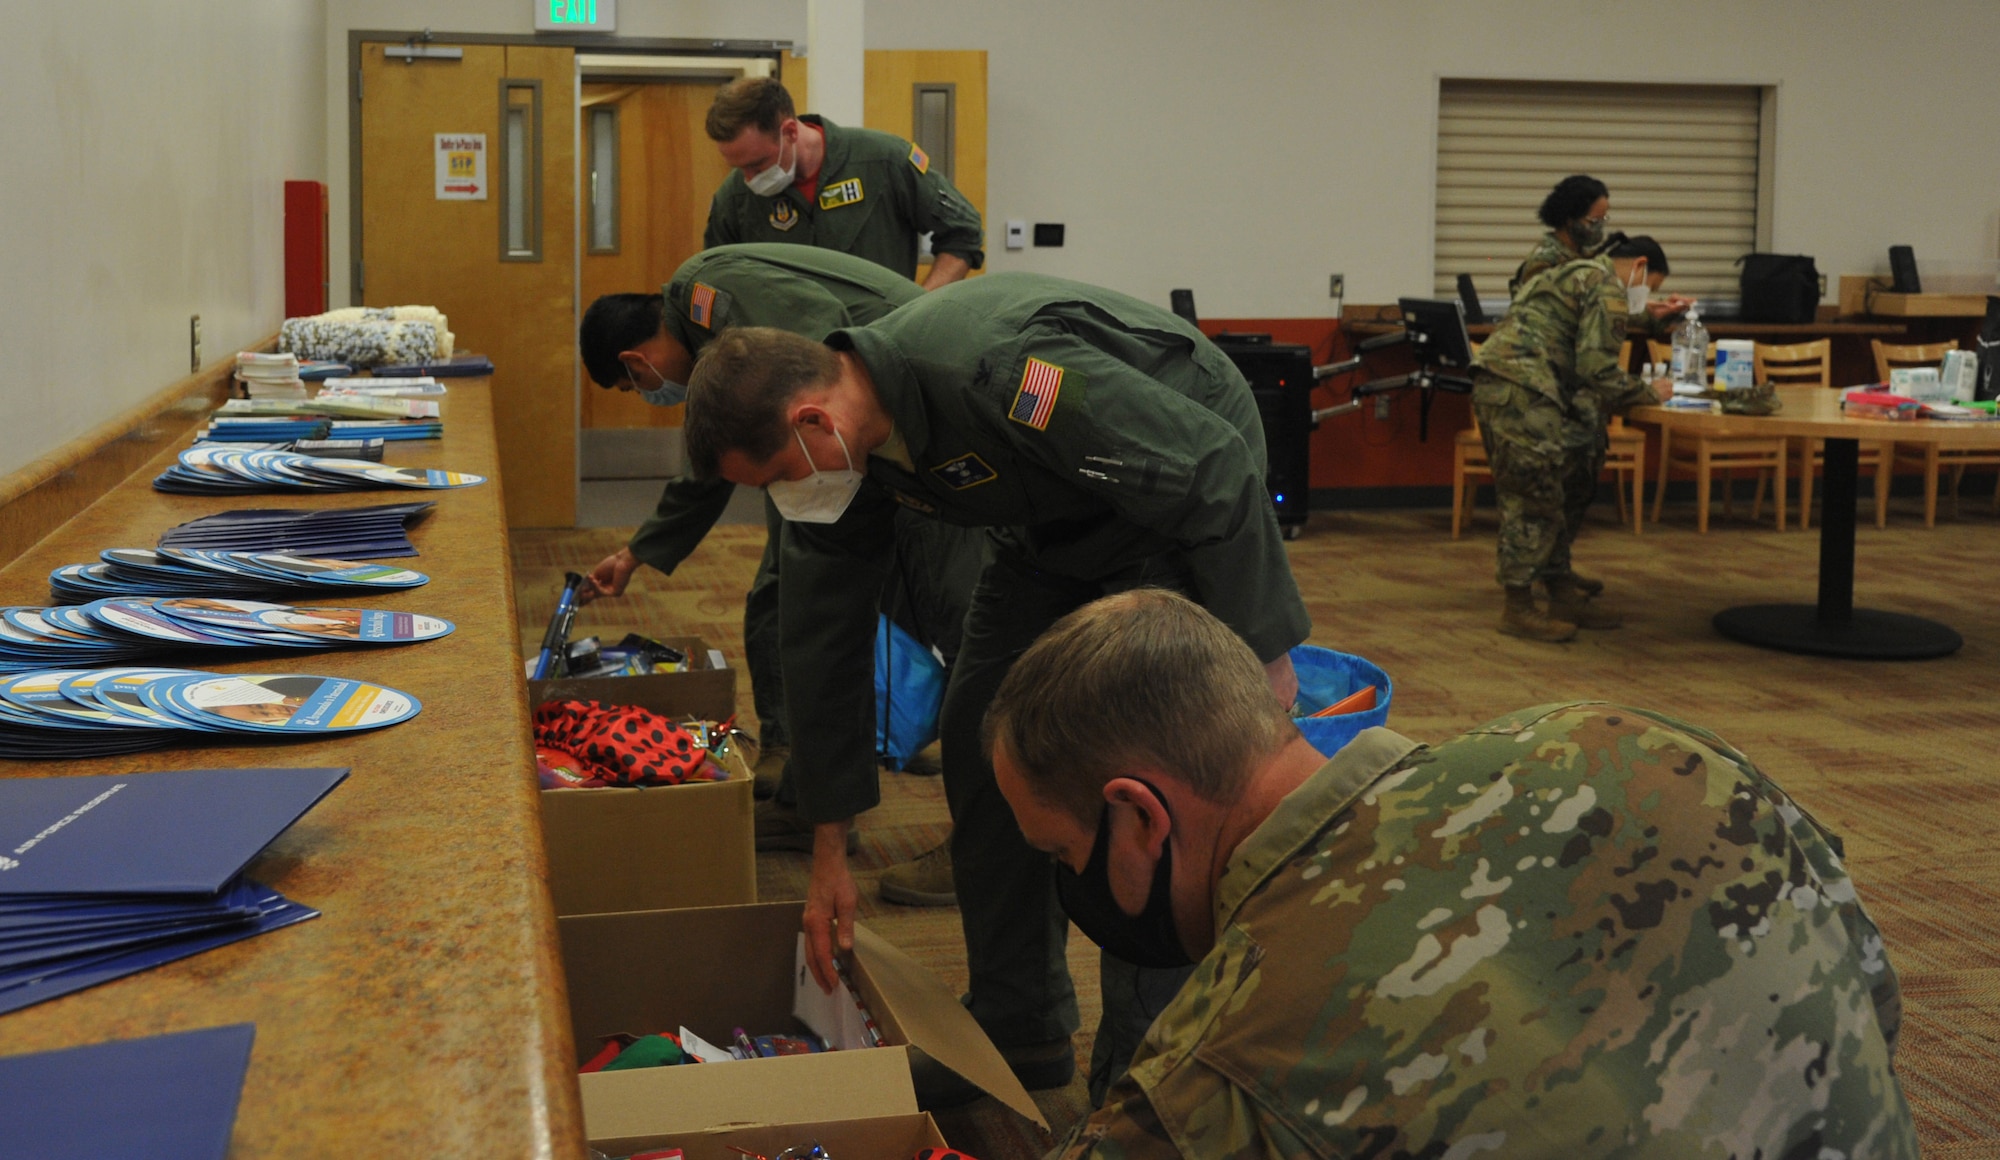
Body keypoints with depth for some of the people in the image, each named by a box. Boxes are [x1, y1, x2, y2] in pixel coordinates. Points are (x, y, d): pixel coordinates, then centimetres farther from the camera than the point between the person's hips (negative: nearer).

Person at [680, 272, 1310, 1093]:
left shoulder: (999, 375, -39)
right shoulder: (841, 453, -13)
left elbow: (1213, 471, -32)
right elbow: (822, 642, -3)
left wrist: (1262, 651, -24)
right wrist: (828, 854, 1)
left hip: (1186, 497, -7)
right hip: (1056, 524, 8)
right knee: (981, 737, 2)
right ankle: (1018, 1033, 15)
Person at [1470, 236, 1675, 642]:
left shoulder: (1573, 274, 30)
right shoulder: (1607, 286, -2)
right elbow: (1597, 369, -10)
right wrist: (1648, 392, 4)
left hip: (1495, 382, 10)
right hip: (1520, 390, -10)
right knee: (1536, 500, -5)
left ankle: (1562, 592, 23)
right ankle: (1518, 608, 1)